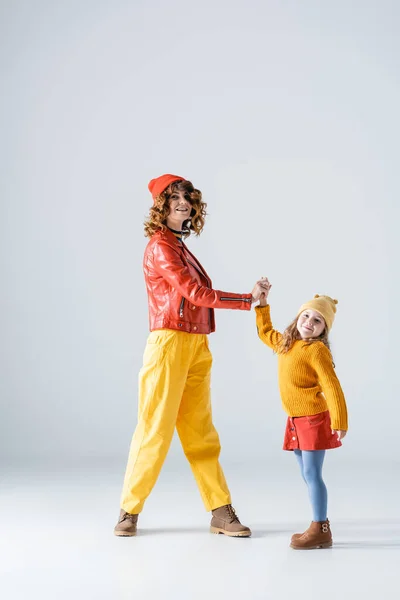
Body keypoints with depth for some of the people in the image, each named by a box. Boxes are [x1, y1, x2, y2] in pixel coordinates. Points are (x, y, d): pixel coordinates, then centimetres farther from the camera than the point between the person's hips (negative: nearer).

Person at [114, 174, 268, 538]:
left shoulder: (180, 248, 17)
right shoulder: (160, 247, -8)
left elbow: (196, 294, 11)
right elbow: (195, 293, -15)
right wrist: (247, 299, -12)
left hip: (196, 347, 8)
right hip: (169, 344, -8)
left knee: (200, 432, 8)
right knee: (156, 429, -3)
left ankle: (221, 512, 10)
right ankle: (129, 511, 11)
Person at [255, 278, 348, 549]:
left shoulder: (317, 350, -15)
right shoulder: (285, 343, 11)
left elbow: (332, 387, -19)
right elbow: (265, 333, 32)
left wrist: (339, 422, -23)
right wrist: (262, 303, 27)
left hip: (314, 419, -8)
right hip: (296, 421, 8)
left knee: (312, 474, -8)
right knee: (308, 475, 10)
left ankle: (320, 530, -2)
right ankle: (321, 527, 17)